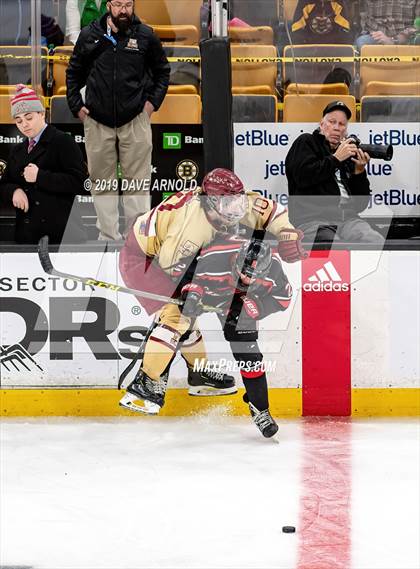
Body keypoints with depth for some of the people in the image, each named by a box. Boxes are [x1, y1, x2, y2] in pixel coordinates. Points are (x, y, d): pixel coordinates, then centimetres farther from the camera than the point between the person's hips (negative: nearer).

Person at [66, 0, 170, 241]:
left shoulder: (146, 36, 1)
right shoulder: (90, 36, 2)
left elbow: (162, 71, 13)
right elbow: (74, 73, 13)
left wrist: (153, 101, 4)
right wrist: (76, 106, 6)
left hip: (135, 120, -1)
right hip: (97, 121, 1)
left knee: (138, 181, -1)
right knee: (102, 182, 5)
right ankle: (108, 237, 12)